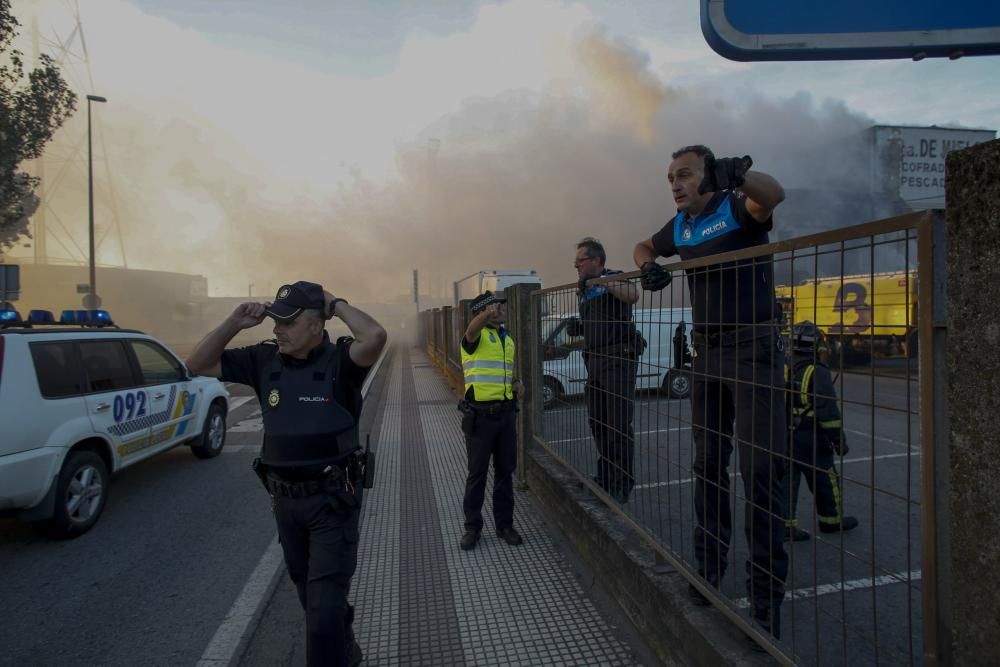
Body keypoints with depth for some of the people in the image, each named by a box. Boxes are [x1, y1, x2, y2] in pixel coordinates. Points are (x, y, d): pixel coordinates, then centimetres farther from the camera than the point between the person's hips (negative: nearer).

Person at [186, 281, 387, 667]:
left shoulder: (338, 361, -17)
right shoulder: (265, 360, -2)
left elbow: (375, 337, -38)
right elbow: (198, 365, 4)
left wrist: (336, 304, -23)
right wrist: (234, 324, -9)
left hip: (332, 500, -6)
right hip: (284, 499, 7)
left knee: (325, 602, -3)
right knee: (310, 594, 24)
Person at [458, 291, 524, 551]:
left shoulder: (508, 340, 14)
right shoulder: (478, 336, -8)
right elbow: (472, 329, -35)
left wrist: (515, 386, 3)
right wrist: (488, 313, -58)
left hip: (505, 412, 6)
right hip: (480, 414, -6)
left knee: (505, 471, 12)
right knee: (477, 473, 5)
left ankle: (504, 524, 26)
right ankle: (472, 527, 18)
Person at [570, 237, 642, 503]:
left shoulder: (615, 278, -5)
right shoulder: (585, 291, 18)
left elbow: (633, 295, -27)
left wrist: (602, 280, -25)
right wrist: (579, 328, 5)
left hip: (618, 359, -8)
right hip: (594, 360, 8)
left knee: (619, 424, -4)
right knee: (597, 422, 12)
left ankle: (622, 484, 6)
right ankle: (605, 476, 25)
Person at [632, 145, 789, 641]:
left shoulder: (737, 207, -7)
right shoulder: (681, 226, 11)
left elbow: (773, 196, -28)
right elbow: (644, 247, 27)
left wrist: (738, 173, -45)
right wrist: (649, 268, 6)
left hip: (753, 348, -6)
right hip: (705, 350, 7)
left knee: (760, 471, -7)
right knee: (708, 465, 12)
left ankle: (766, 595, 3)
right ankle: (708, 570, 25)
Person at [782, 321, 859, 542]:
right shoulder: (818, 373, -15)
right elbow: (828, 410, -16)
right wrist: (839, 439, -7)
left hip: (784, 434, 5)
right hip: (811, 437, -5)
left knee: (787, 477, 8)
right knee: (825, 478, 12)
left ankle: (785, 523, 6)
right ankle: (831, 519, 28)